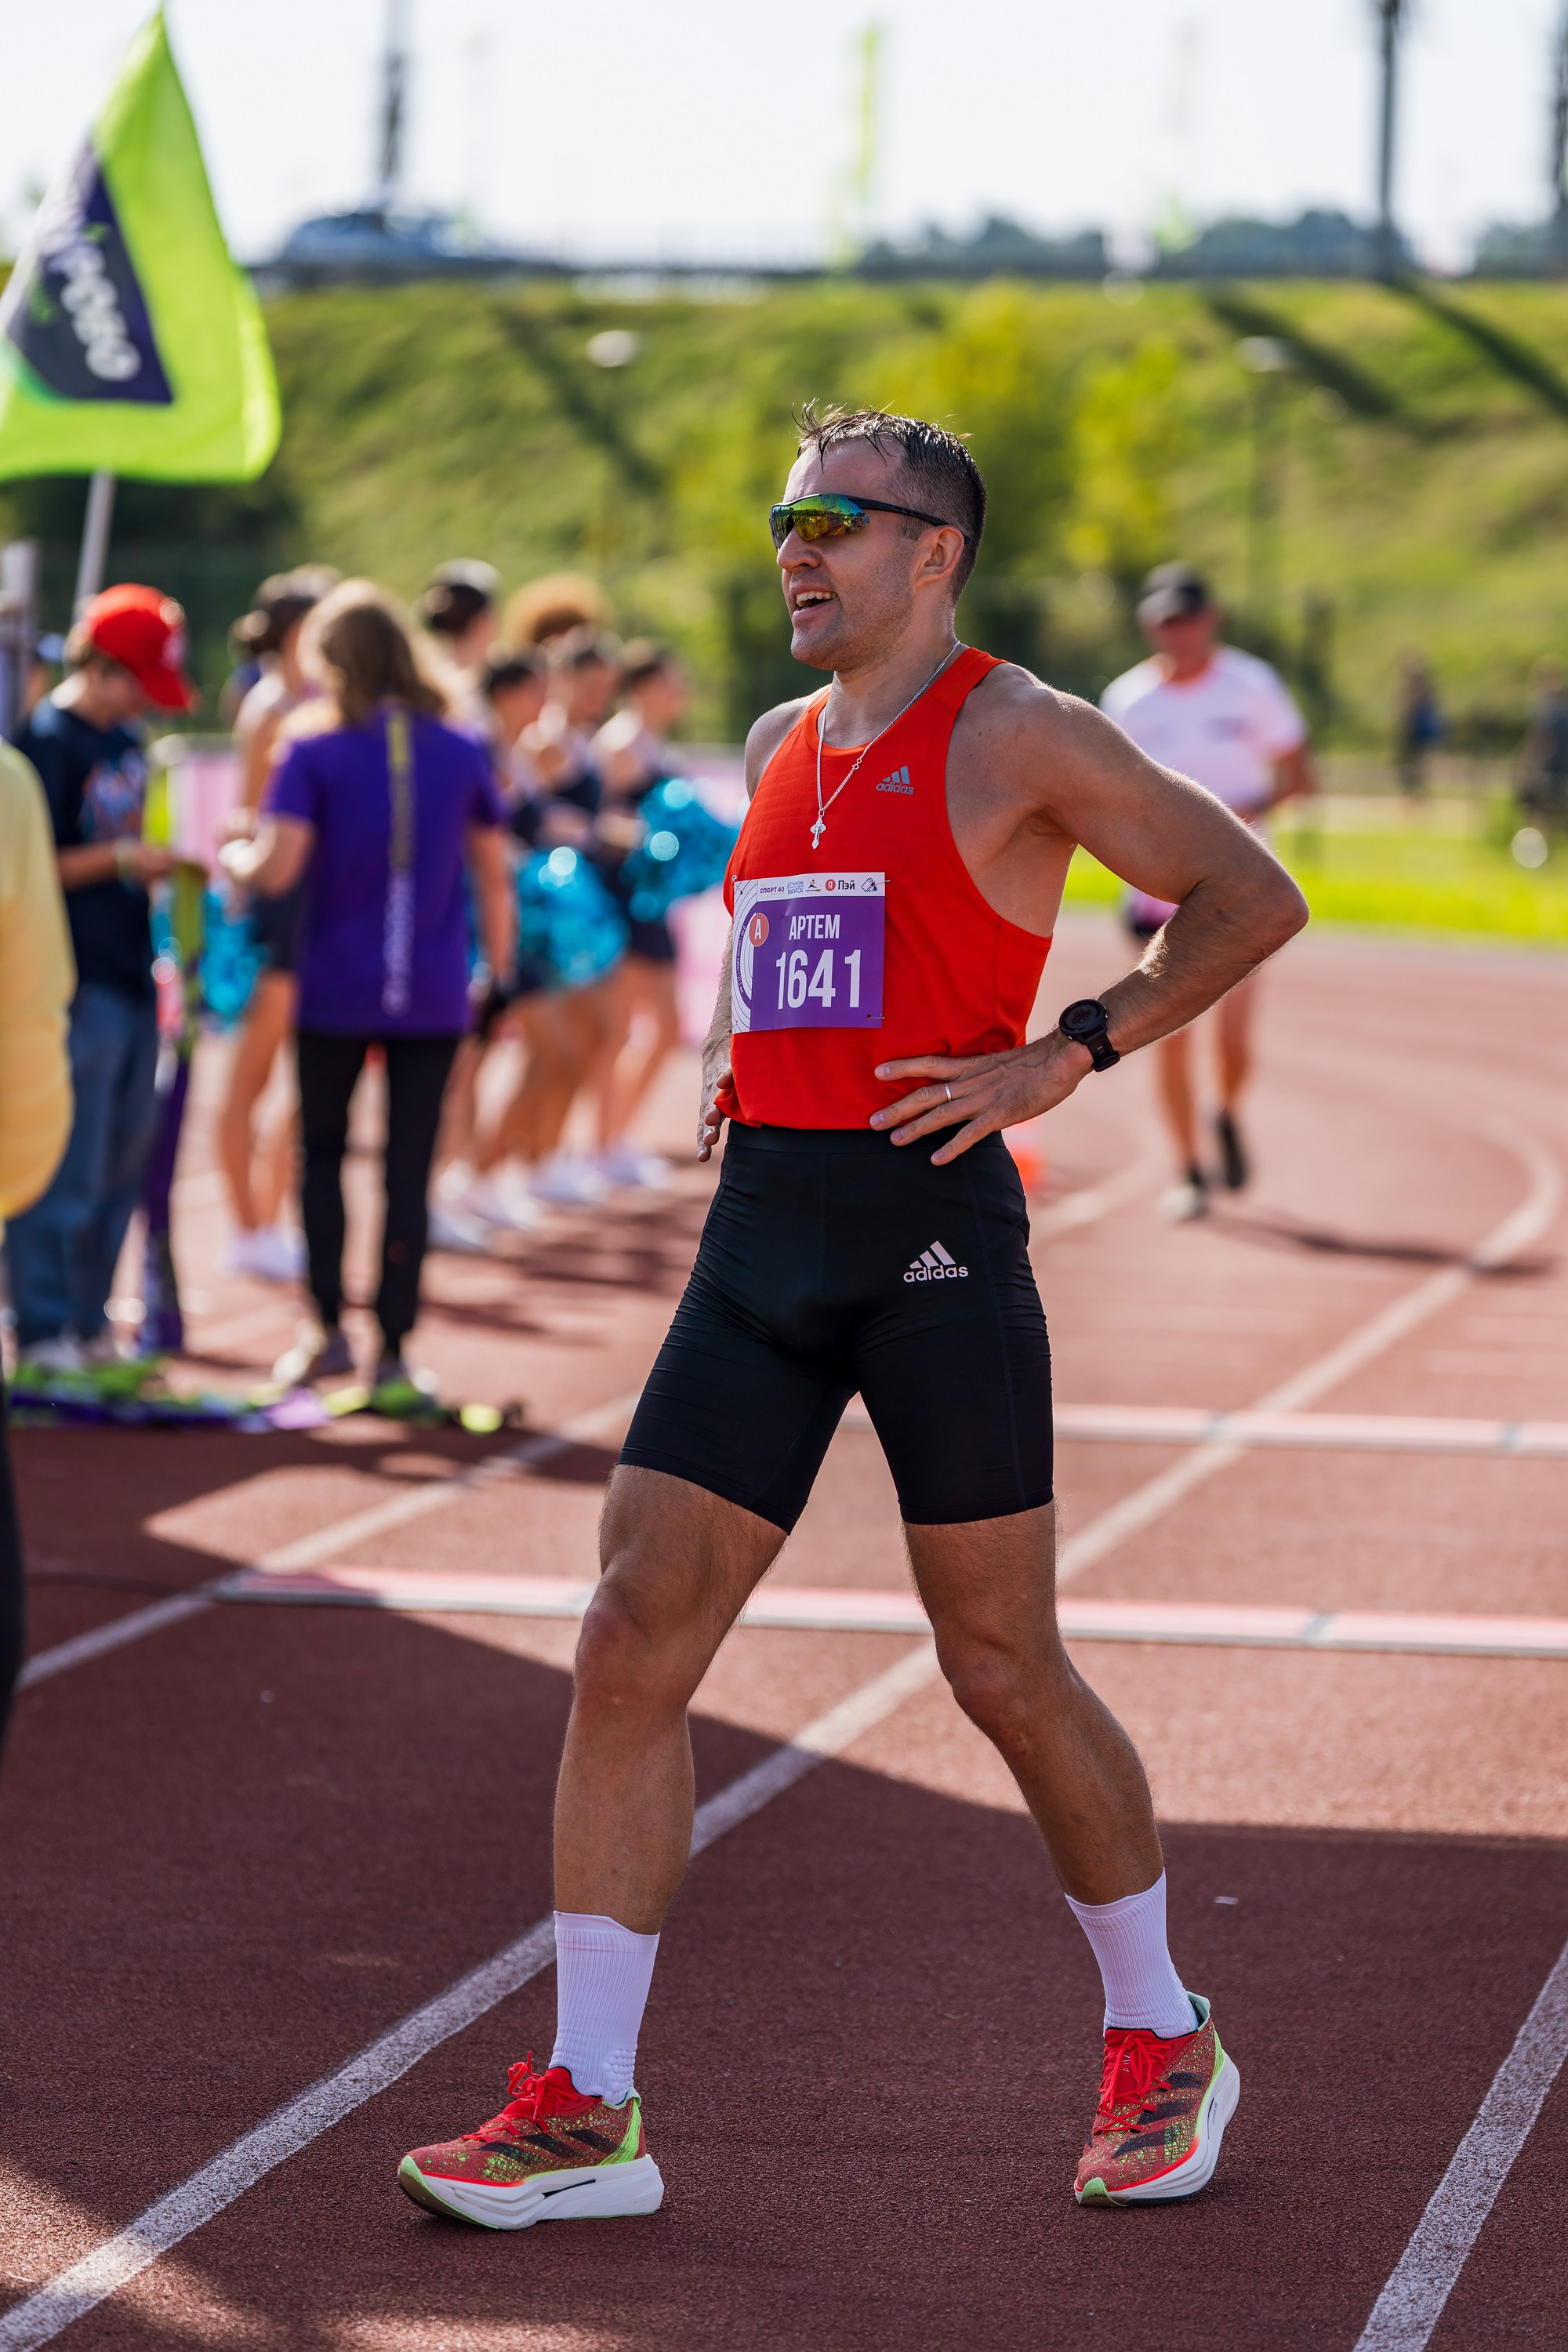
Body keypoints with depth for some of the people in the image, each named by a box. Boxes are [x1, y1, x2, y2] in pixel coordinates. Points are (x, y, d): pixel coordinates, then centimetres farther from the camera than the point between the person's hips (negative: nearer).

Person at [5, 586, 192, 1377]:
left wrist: (170, 852, 8)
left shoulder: (127, 741, 15)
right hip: (76, 984, -9)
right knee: (67, 1171, -6)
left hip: (131, 978, 9)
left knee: (123, 1159, 13)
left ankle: (89, 1322, 22)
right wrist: (122, 857, -20)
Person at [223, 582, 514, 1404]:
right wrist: (500, 974, 15)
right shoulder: (459, 752, 3)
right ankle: (393, 1358, 2)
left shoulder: (314, 751, -6)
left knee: (323, 1153, 17)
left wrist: (231, 859, 5)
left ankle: (328, 1329, 15)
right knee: (408, 1172, 3)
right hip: (434, 997, 2)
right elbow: (494, 878, 6)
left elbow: (277, 867, -16)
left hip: (335, 991, -1)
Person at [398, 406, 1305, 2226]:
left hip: (930, 1225, -6)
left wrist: (1069, 1055, -12)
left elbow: (1250, 899, -7)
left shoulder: (1016, 737, -5)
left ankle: (1162, 2041, 22)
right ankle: (583, 2111, 1)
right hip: (763, 1231, 6)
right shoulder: (779, 748, 16)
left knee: (1005, 1671, 2)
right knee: (630, 1646, -2)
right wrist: (720, 1053, 15)